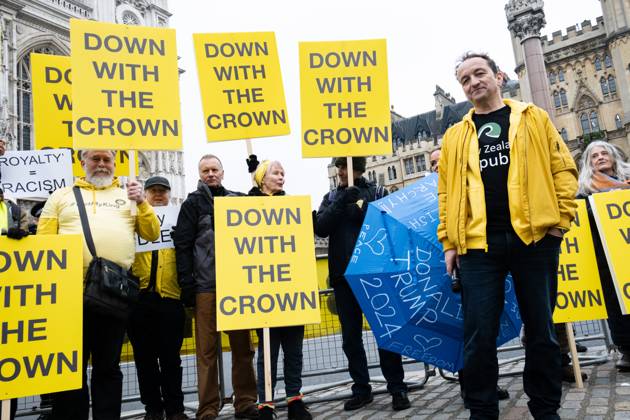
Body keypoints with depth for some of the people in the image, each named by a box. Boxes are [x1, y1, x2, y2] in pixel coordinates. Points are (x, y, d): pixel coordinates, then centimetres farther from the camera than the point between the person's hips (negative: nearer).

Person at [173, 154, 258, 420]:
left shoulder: (237, 200, 13)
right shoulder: (193, 203, 6)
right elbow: (183, 246, -1)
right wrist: (186, 284, -9)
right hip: (206, 286, -2)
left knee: (243, 346, 6)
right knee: (207, 349, 1)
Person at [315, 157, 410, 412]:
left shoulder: (377, 193, 6)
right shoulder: (332, 197, 12)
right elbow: (320, 228, -2)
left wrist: (361, 207, -15)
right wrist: (340, 204, -14)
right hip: (343, 275, 3)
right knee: (351, 336, 8)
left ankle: (397, 388, 11)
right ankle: (361, 389, 19)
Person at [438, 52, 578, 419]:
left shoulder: (534, 119, 13)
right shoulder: (455, 136, 15)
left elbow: (563, 168, 8)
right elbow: (446, 191, 11)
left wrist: (561, 218, -2)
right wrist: (450, 242, 4)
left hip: (535, 237, 0)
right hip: (478, 243, 1)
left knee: (541, 329, 8)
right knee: (480, 334, -1)